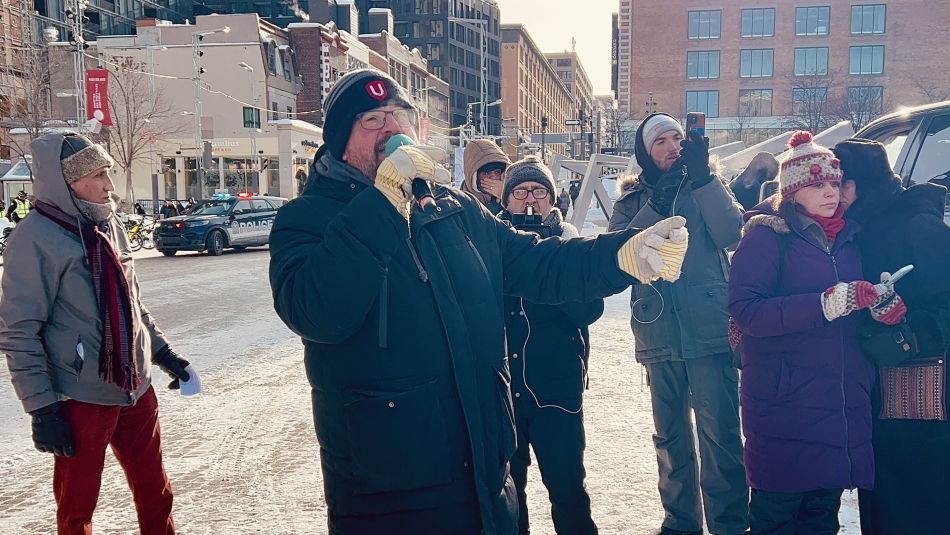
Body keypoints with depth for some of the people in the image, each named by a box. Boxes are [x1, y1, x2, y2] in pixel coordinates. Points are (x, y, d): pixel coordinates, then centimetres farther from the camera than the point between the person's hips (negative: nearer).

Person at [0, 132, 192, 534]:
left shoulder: (110, 226, 8)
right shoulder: (35, 239, -14)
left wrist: (162, 352, 18)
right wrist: (41, 408, -14)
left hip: (135, 389, 6)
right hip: (81, 399, -6)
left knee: (155, 493, 15)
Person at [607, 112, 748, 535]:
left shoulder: (706, 185, 7)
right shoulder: (632, 200, 10)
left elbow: (730, 233, -10)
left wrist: (702, 175, -15)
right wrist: (656, 206, -15)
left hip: (710, 330, -2)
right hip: (659, 336, 3)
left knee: (720, 433, -4)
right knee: (670, 436, 13)